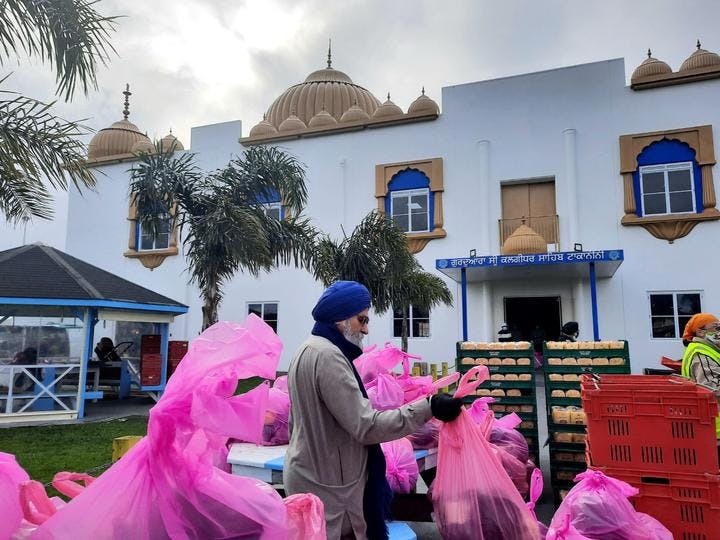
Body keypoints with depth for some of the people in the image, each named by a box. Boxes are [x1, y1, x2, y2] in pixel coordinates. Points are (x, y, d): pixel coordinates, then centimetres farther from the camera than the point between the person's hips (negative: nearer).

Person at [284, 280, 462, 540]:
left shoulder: (307, 351, 11)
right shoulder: (327, 355, -21)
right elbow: (365, 426, -24)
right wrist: (428, 408, -24)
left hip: (308, 475, 10)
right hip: (327, 484, -10)